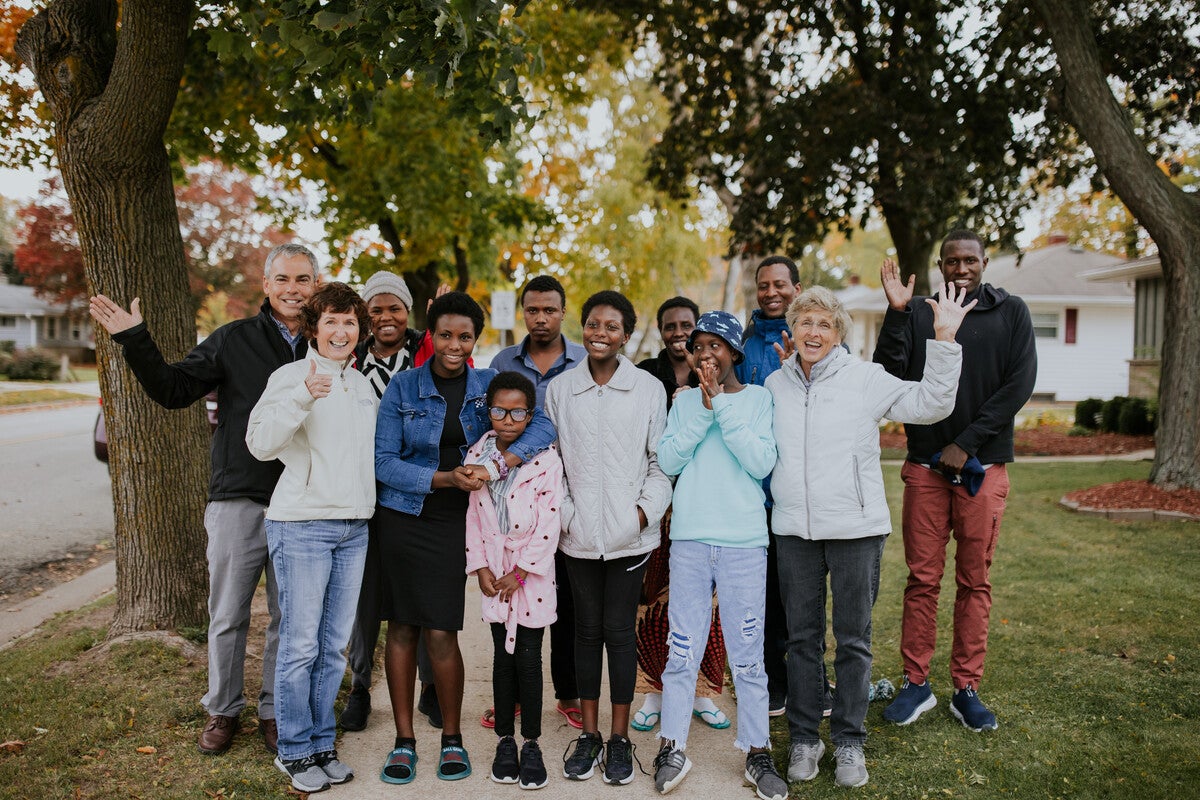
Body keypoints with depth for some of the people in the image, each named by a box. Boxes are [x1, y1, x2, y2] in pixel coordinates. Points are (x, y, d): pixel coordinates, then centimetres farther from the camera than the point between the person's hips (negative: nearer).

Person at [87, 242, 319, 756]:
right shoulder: (234, 340, 1)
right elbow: (173, 390, 2)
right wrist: (134, 341, -9)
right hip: (239, 500, -1)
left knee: (289, 617, 10)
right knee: (227, 616, 10)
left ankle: (275, 711, 27)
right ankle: (222, 710, 29)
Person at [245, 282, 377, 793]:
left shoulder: (364, 384, 14)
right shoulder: (291, 376, -5)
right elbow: (261, 444, -18)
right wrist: (301, 399, -30)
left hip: (354, 527, 6)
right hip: (302, 525, -6)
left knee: (334, 644, 11)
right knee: (300, 644, 0)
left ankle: (322, 742, 24)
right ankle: (294, 750, 16)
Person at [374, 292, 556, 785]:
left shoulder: (489, 385, 2)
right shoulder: (403, 386, -1)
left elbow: (542, 426, -11)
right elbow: (384, 462, -5)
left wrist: (497, 464, -26)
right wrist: (445, 478, -17)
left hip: (455, 523, 0)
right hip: (404, 517, 0)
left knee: (440, 634, -2)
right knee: (401, 629, 6)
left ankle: (452, 738, 19)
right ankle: (404, 740, 21)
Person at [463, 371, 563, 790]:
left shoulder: (546, 459, -10)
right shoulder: (477, 456, 1)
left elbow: (549, 523, -11)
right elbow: (471, 515, 4)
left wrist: (520, 572, -11)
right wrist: (480, 567, -3)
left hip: (532, 570, -2)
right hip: (494, 572, 3)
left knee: (529, 658, 3)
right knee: (502, 656, 10)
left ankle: (531, 743, 18)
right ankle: (505, 740, 24)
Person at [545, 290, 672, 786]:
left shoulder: (648, 389, 0)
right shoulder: (559, 389, 5)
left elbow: (660, 461, 3)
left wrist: (646, 509, -7)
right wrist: (561, 510, -1)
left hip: (628, 534, -2)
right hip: (579, 533, 2)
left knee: (619, 630, 4)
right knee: (587, 629, 10)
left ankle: (619, 738, 19)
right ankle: (589, 735, 24)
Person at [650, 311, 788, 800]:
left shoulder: (758, 398, 3)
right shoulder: (685, 401, 9)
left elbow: (761, 463, -10)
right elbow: (668, 461, -2)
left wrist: (725, 407, -12)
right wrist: (705, 410, -9)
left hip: (743, 541, -1)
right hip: (689, 539, 2)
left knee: (748, 654, 5)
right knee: (682, 650, 6)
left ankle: (757, 753, 20)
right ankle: (672, 749, 19)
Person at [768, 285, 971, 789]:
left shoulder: (864, 378, -3)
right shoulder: (775, 385, 8)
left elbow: (929, 404, -9)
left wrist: (944, 340, -16)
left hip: (855, 528, -3)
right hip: (794, 529, 3)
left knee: (853, 639, 8)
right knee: (802, 638, 12)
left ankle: (849, 740, 24)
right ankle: (804, 738, 25)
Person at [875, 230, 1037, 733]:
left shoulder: (1010, 313, 5)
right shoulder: (917, 314, 6)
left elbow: (1020, 384, -4)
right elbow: (889, 376, -4)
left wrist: (967, 444, -10)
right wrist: (897, 314, -15)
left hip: (983, 465, 0)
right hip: (925, 465, 0)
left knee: (975, 581, 6)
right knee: (922, 578, 4)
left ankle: (966, 688, 17)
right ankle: (916, 683, 14)